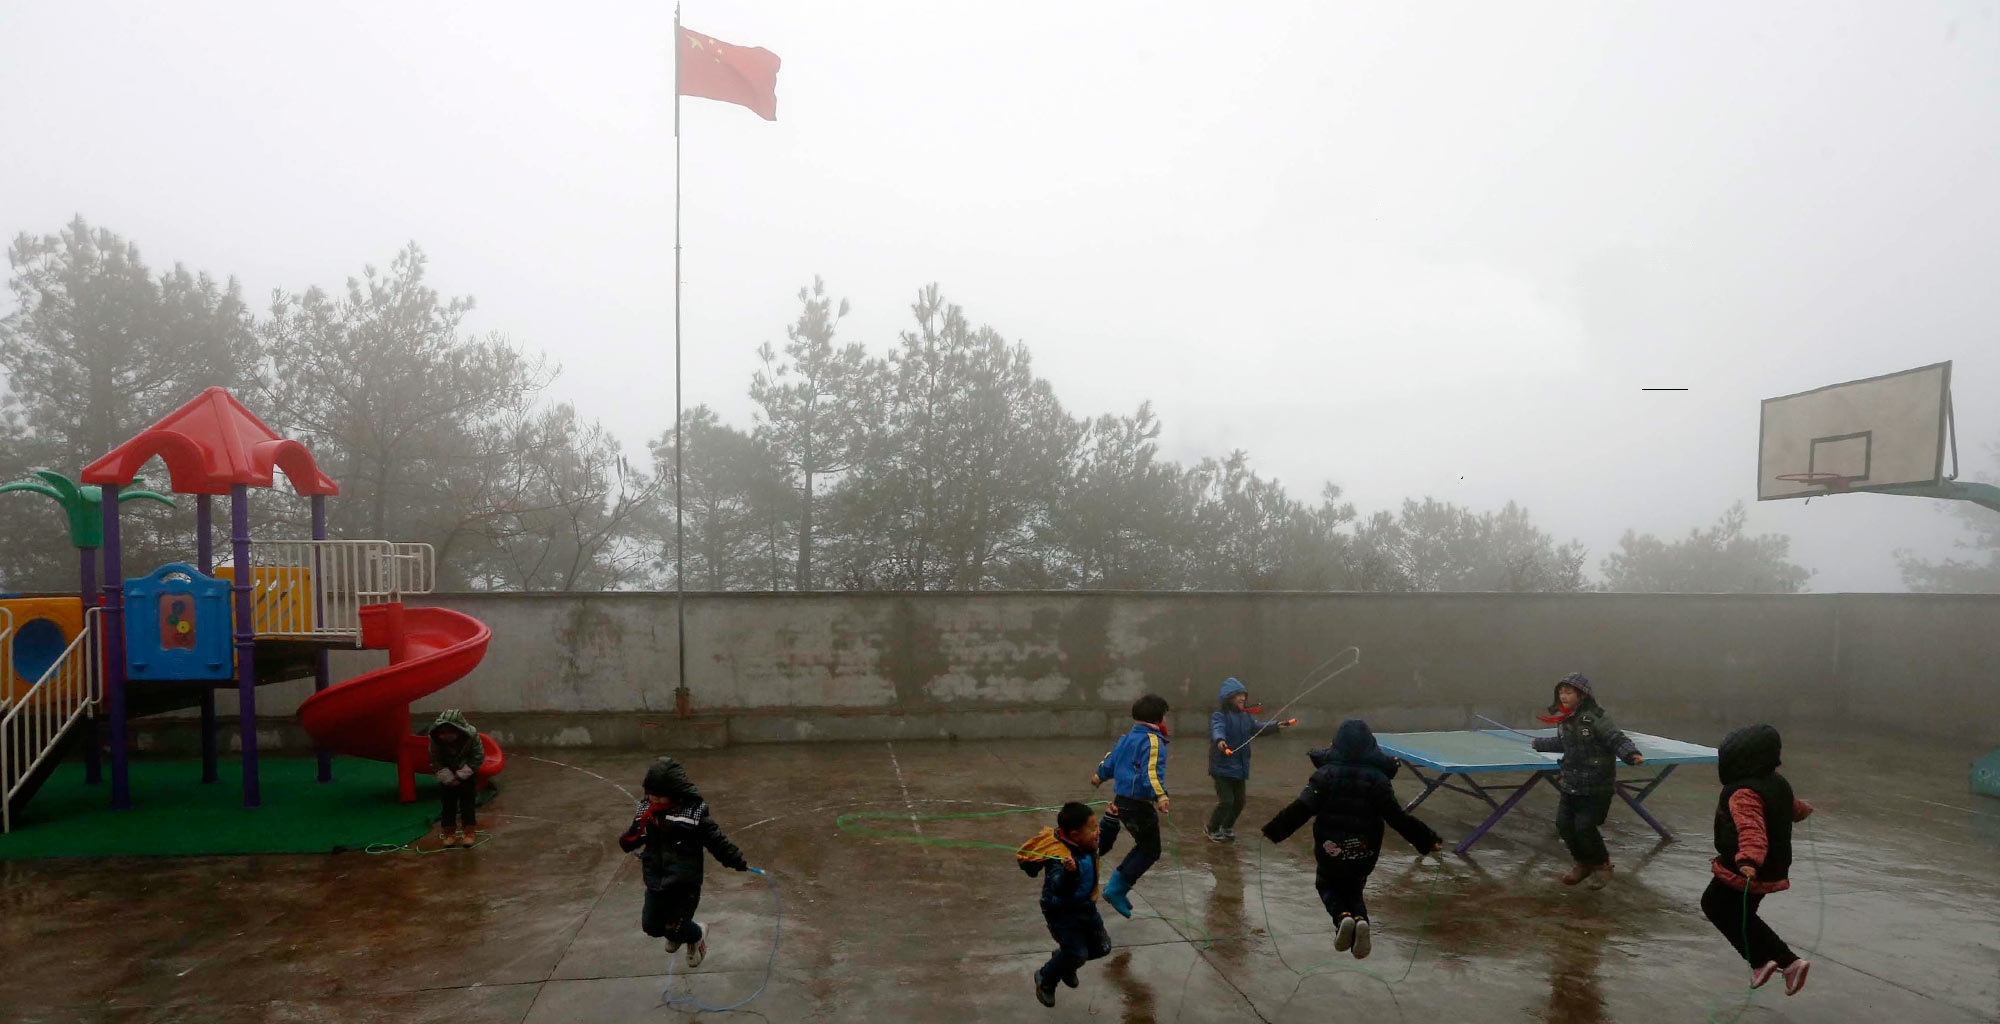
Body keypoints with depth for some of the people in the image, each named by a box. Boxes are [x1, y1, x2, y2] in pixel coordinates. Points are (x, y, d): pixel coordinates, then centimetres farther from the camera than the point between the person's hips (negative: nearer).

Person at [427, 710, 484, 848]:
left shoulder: (471, 735, -29)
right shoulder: (435, 738, -25)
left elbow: (478, 757, -19)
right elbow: (435, 759, -14)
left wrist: (461, 775, -20)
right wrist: (448, 777, -17)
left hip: (467, 773, -1)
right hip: (447, 774, 1)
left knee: (468, 803, 2)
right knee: (448, 803, 6)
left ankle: (469, 832, 12)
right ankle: (448, 832, 19)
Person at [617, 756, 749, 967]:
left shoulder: (693, 813, -19)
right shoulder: (647, 810, -5)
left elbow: (716, 840, -12)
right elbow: (629, 842, 3)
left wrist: (738, 861, -8)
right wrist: (630, 838, -20)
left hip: (684, 884, -5)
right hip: (656, 881, 5)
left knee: (676, 928, 3)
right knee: (651, 925, 12)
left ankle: (697, 936, 38)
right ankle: (676, 932, 47)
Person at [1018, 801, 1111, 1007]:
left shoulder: (1087, 848, -6)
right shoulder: (1061, 858, -34)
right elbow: (1059, 888, -48)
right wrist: (1069, 872, -66)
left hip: (1085, 907, 8)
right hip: (1061, 912, -8)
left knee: (1102, 947, 11)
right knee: (1077, 954, -11)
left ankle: (1065, 962, 40)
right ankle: (1045, 980, 20)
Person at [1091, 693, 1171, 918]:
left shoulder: (1126, 738, 10)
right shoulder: (1153, 741, -14)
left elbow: (1109, 762, 23)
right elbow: (1151, 772, -30)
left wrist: (1099, 776, 43)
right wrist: (1161, 796, -44)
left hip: (1119, 800, 8)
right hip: (1139, 805, -8)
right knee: (1150, 851, 5)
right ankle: (1117, 890, 1)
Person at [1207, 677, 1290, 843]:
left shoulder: (1246, 716, 8)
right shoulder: (1219, 716, -15)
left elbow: (1258, 727, -2)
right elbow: (1217, 729, -34)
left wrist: (1276, 725, -19)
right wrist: (1219, 740, -56)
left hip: (1240, 767, 7)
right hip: (1222, 767, -7)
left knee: (1239, 802, 14)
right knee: (1226, 801, -9)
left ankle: (1227, 828, 38)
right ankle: (1211, 829, 13)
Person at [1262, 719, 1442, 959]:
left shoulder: (1325, 774, -9)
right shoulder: (1378, 778, -7)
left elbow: (1301, 809, -15)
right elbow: (1398, 817, -10)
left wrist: (1274, 831, -8)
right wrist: (1428, 841, -2)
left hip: (1330, 850, -1)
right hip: (1363, 852, 1)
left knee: (1327, 885, 24)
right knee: (1353, 890, 24)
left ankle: (1342, 915, -10)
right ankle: (1360, 919, -11)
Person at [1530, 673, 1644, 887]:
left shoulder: (1596, 717, -17)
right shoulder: (1564, 719, 6)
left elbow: (1618, 740, -20)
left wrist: (1632, 755, -39)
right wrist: (1539, 743, 38)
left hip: (1596, 787, -7)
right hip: (1571, 783, 7)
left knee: (1584, 828, -8)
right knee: (1564, 823, 5)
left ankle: (1602, 864, 20)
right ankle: (1582, 863, 28)